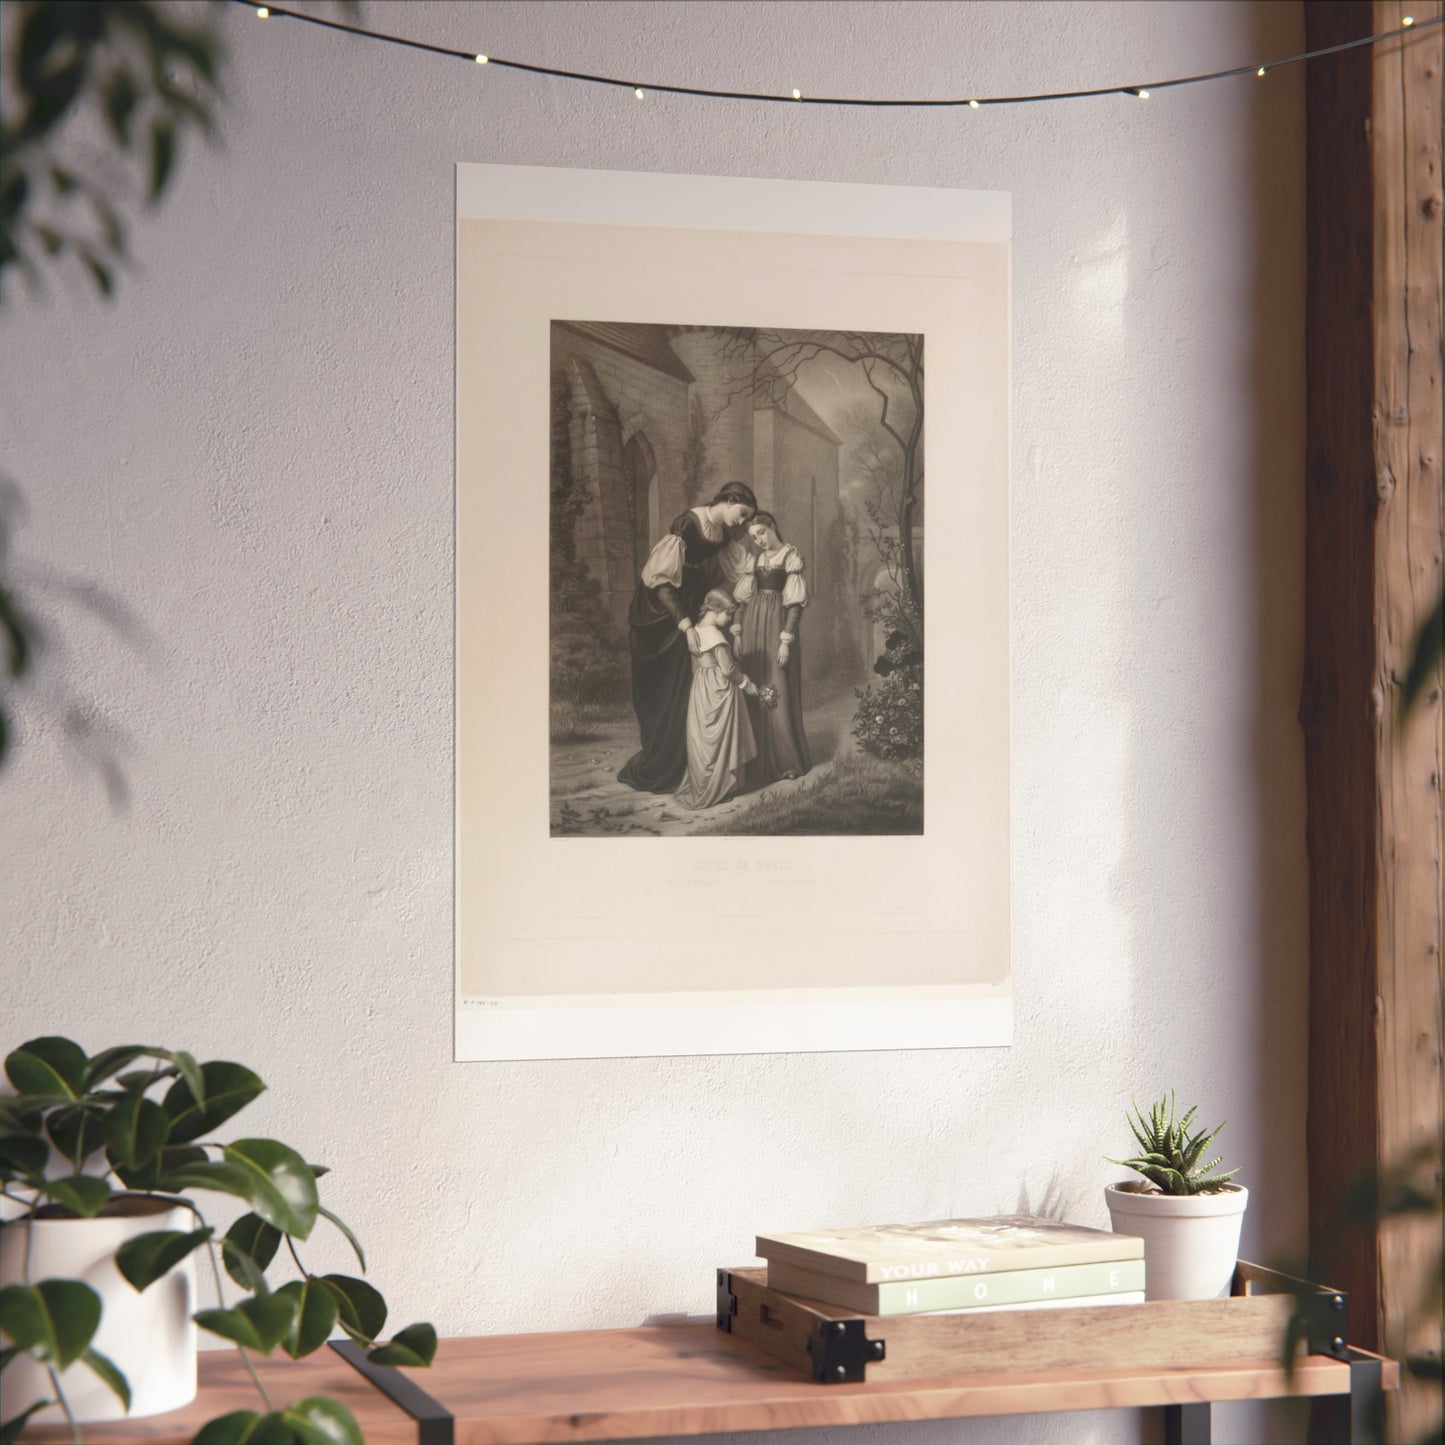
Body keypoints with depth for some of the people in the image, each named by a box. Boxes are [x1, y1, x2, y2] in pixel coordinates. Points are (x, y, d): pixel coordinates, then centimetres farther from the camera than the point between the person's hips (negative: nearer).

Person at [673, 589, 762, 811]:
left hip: (700, 691, 8)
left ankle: (699, 788, 18)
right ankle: (714, 792, 7)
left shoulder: (695, 632, 7)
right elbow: (727, 669, -17)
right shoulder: (716, 636, -19)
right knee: (719, 742, 1)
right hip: (719, 692, -8)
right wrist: (746, 684, -3)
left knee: (702, 741, 13)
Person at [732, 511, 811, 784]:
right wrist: (737, 633, 4)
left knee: (779, 694, -3)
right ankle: (760, 763, 9)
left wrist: (786, 640, -14)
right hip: (753, 628, 5)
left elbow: (796, 602, -8)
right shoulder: (753, 560, 12)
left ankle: (787, 760, 6)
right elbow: (742, 598, 13)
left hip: (777, 626, -5)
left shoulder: (791, 556, -4)